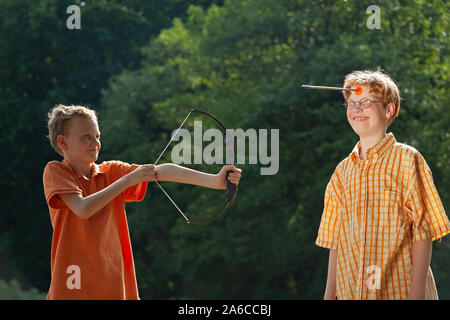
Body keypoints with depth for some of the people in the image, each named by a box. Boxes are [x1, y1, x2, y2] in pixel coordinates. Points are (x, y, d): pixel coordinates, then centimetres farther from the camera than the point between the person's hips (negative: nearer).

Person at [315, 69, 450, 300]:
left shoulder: (407, 160, -2)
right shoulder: (342, 171, 12)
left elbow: (423, 231, -7)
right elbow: (335, 241, 14)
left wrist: (417, 292, -14)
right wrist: (330, 294, 8)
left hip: (399, 289, -4)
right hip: (351, 291, 4)